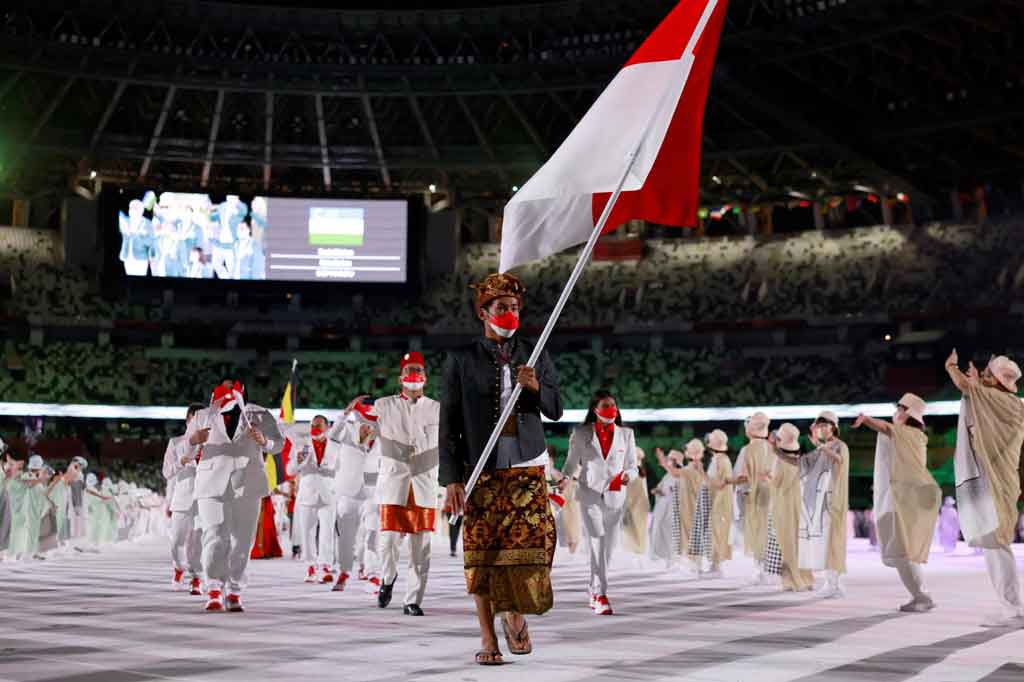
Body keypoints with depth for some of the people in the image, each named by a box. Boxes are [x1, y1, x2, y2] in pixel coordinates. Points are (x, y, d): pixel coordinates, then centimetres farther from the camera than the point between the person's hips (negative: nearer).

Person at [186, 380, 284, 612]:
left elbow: (279, 444, 8)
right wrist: (193, 440, -9)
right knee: (214, 538, -14)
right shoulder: (203, 416, 14)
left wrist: (264, 441, -15)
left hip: (247, 486, 1)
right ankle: (214, 592, -15)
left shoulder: (259, 416, 11)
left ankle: (234, 594, 7)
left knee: (242, 540, 1)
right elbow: (183, 443, 16)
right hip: (213, 484, -1)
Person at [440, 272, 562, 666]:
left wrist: (536, 387, -12)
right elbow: (449, 424, -1)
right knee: (482, 552, -1)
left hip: (528, 470, 2)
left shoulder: (535, 356, 9)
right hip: (481, 471, -2)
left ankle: (514, 613, 22)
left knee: (534, 543, -5)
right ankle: (487, 637, 11)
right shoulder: (461, 360, 1)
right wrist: (451, 479, -7)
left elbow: (555, 410, 10)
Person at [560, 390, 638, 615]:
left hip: (615, 496, 3)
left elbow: (632, 465, 10)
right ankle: (601, 596, -16)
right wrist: (564, 479, -13)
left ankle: (595, 592, 23)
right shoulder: (581, 434, 3)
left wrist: (628, 476, -13)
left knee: (608, 546, 7)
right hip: (590, 495, -3)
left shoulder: (626, 434, 9)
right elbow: (572, 461, 7)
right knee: (597, 544, -13)